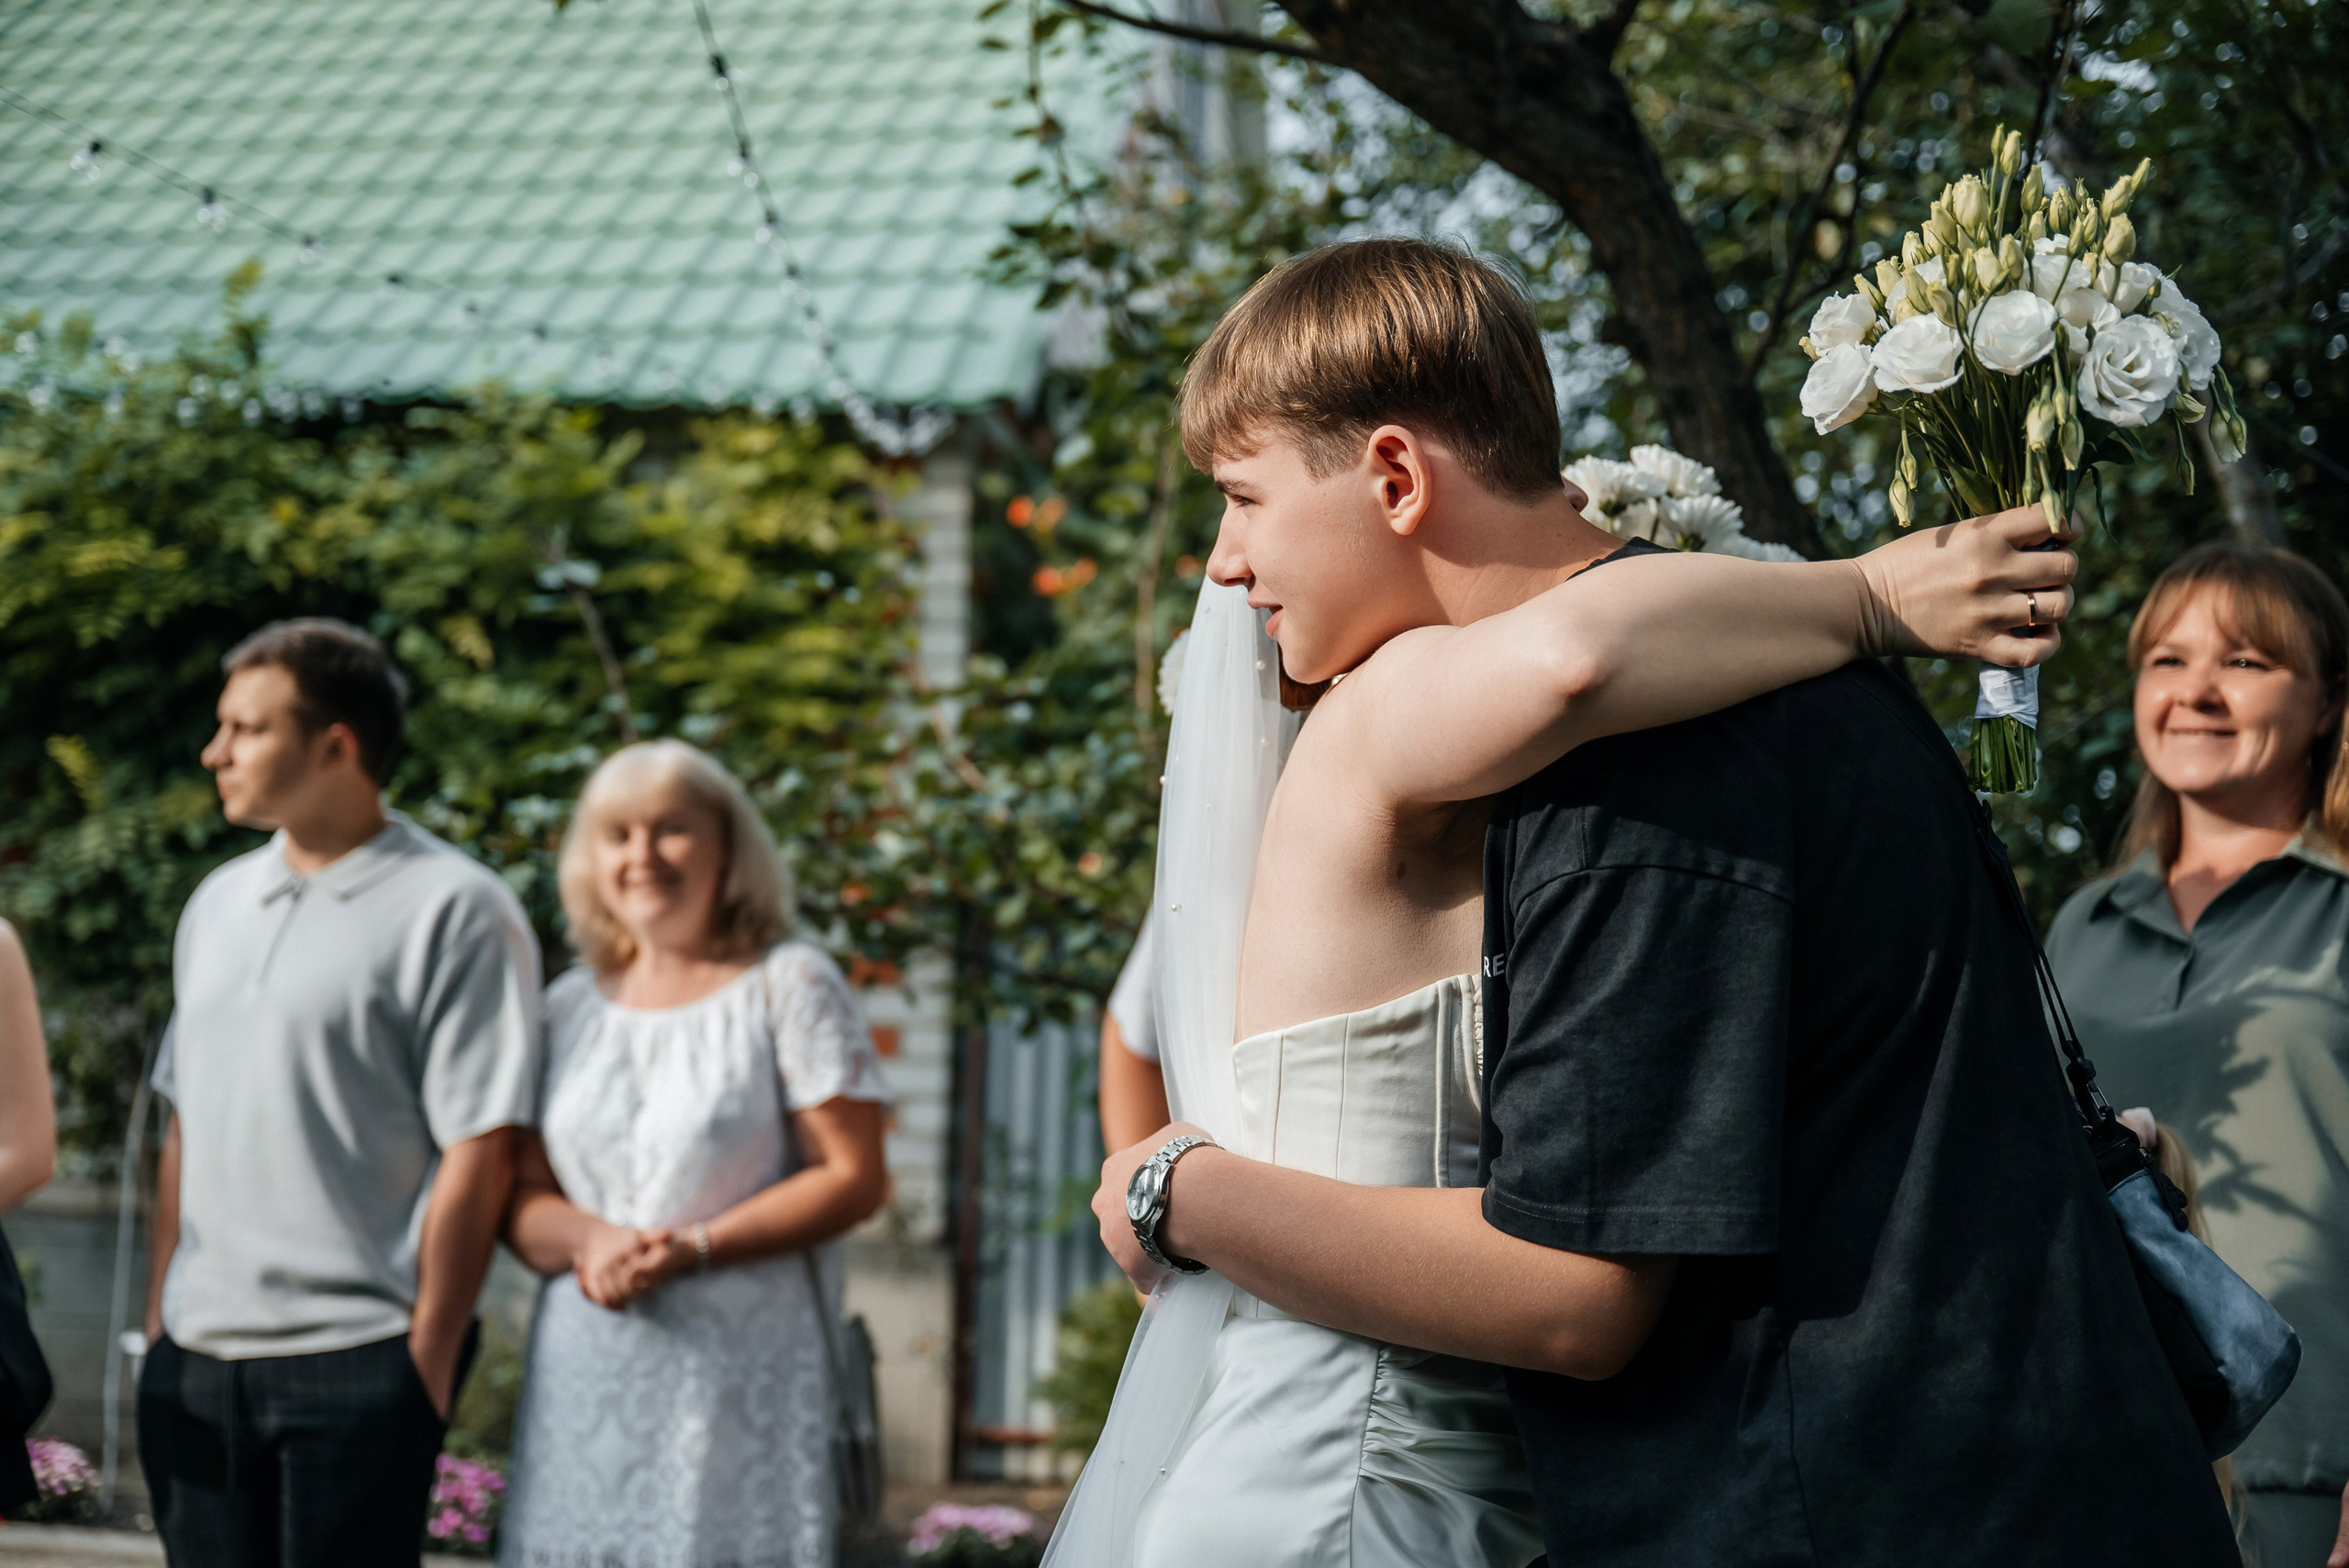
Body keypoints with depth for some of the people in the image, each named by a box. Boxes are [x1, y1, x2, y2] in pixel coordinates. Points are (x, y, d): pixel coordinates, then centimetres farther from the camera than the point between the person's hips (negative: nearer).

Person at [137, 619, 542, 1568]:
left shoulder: (452, 910, -7)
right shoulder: (218, 904, 14)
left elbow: (480, 1153, -10)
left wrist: (427, 1363, -11)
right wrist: (159, 1315, 13)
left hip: (356, 1357, -6)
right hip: (196, 1356, 6)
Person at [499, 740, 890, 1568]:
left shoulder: (789, 986, 2)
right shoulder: (568, 1006, 15)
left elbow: (853, 1177, -4)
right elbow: (518, 1190, 12)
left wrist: (697, 1247, -14)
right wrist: (593, 1241, -11)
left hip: (742, 1380, -4)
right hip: (583, 1382, 4)